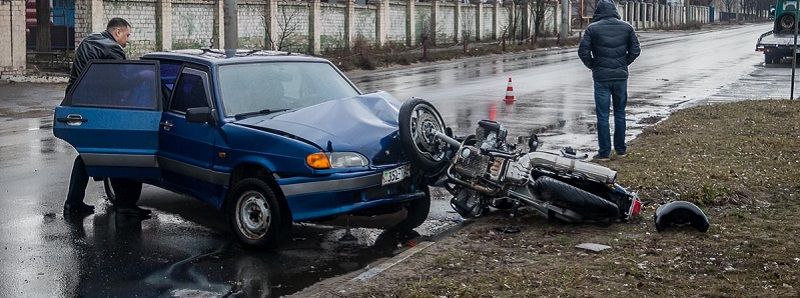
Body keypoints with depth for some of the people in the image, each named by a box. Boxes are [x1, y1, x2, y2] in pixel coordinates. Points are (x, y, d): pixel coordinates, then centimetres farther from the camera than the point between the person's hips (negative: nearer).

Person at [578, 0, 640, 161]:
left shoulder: (592, 28, -6)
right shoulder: (626, 27, 3)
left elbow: (583, 51, -11)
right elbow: (635, 50, 2)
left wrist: (592, 65, 5)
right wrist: (624, 63, 15)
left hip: (601, 77, -3)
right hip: (621, 77, 3)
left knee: (602, 116, 2)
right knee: (620, 113, 14)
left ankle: (604, 152, 4)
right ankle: (621, 149, 19)